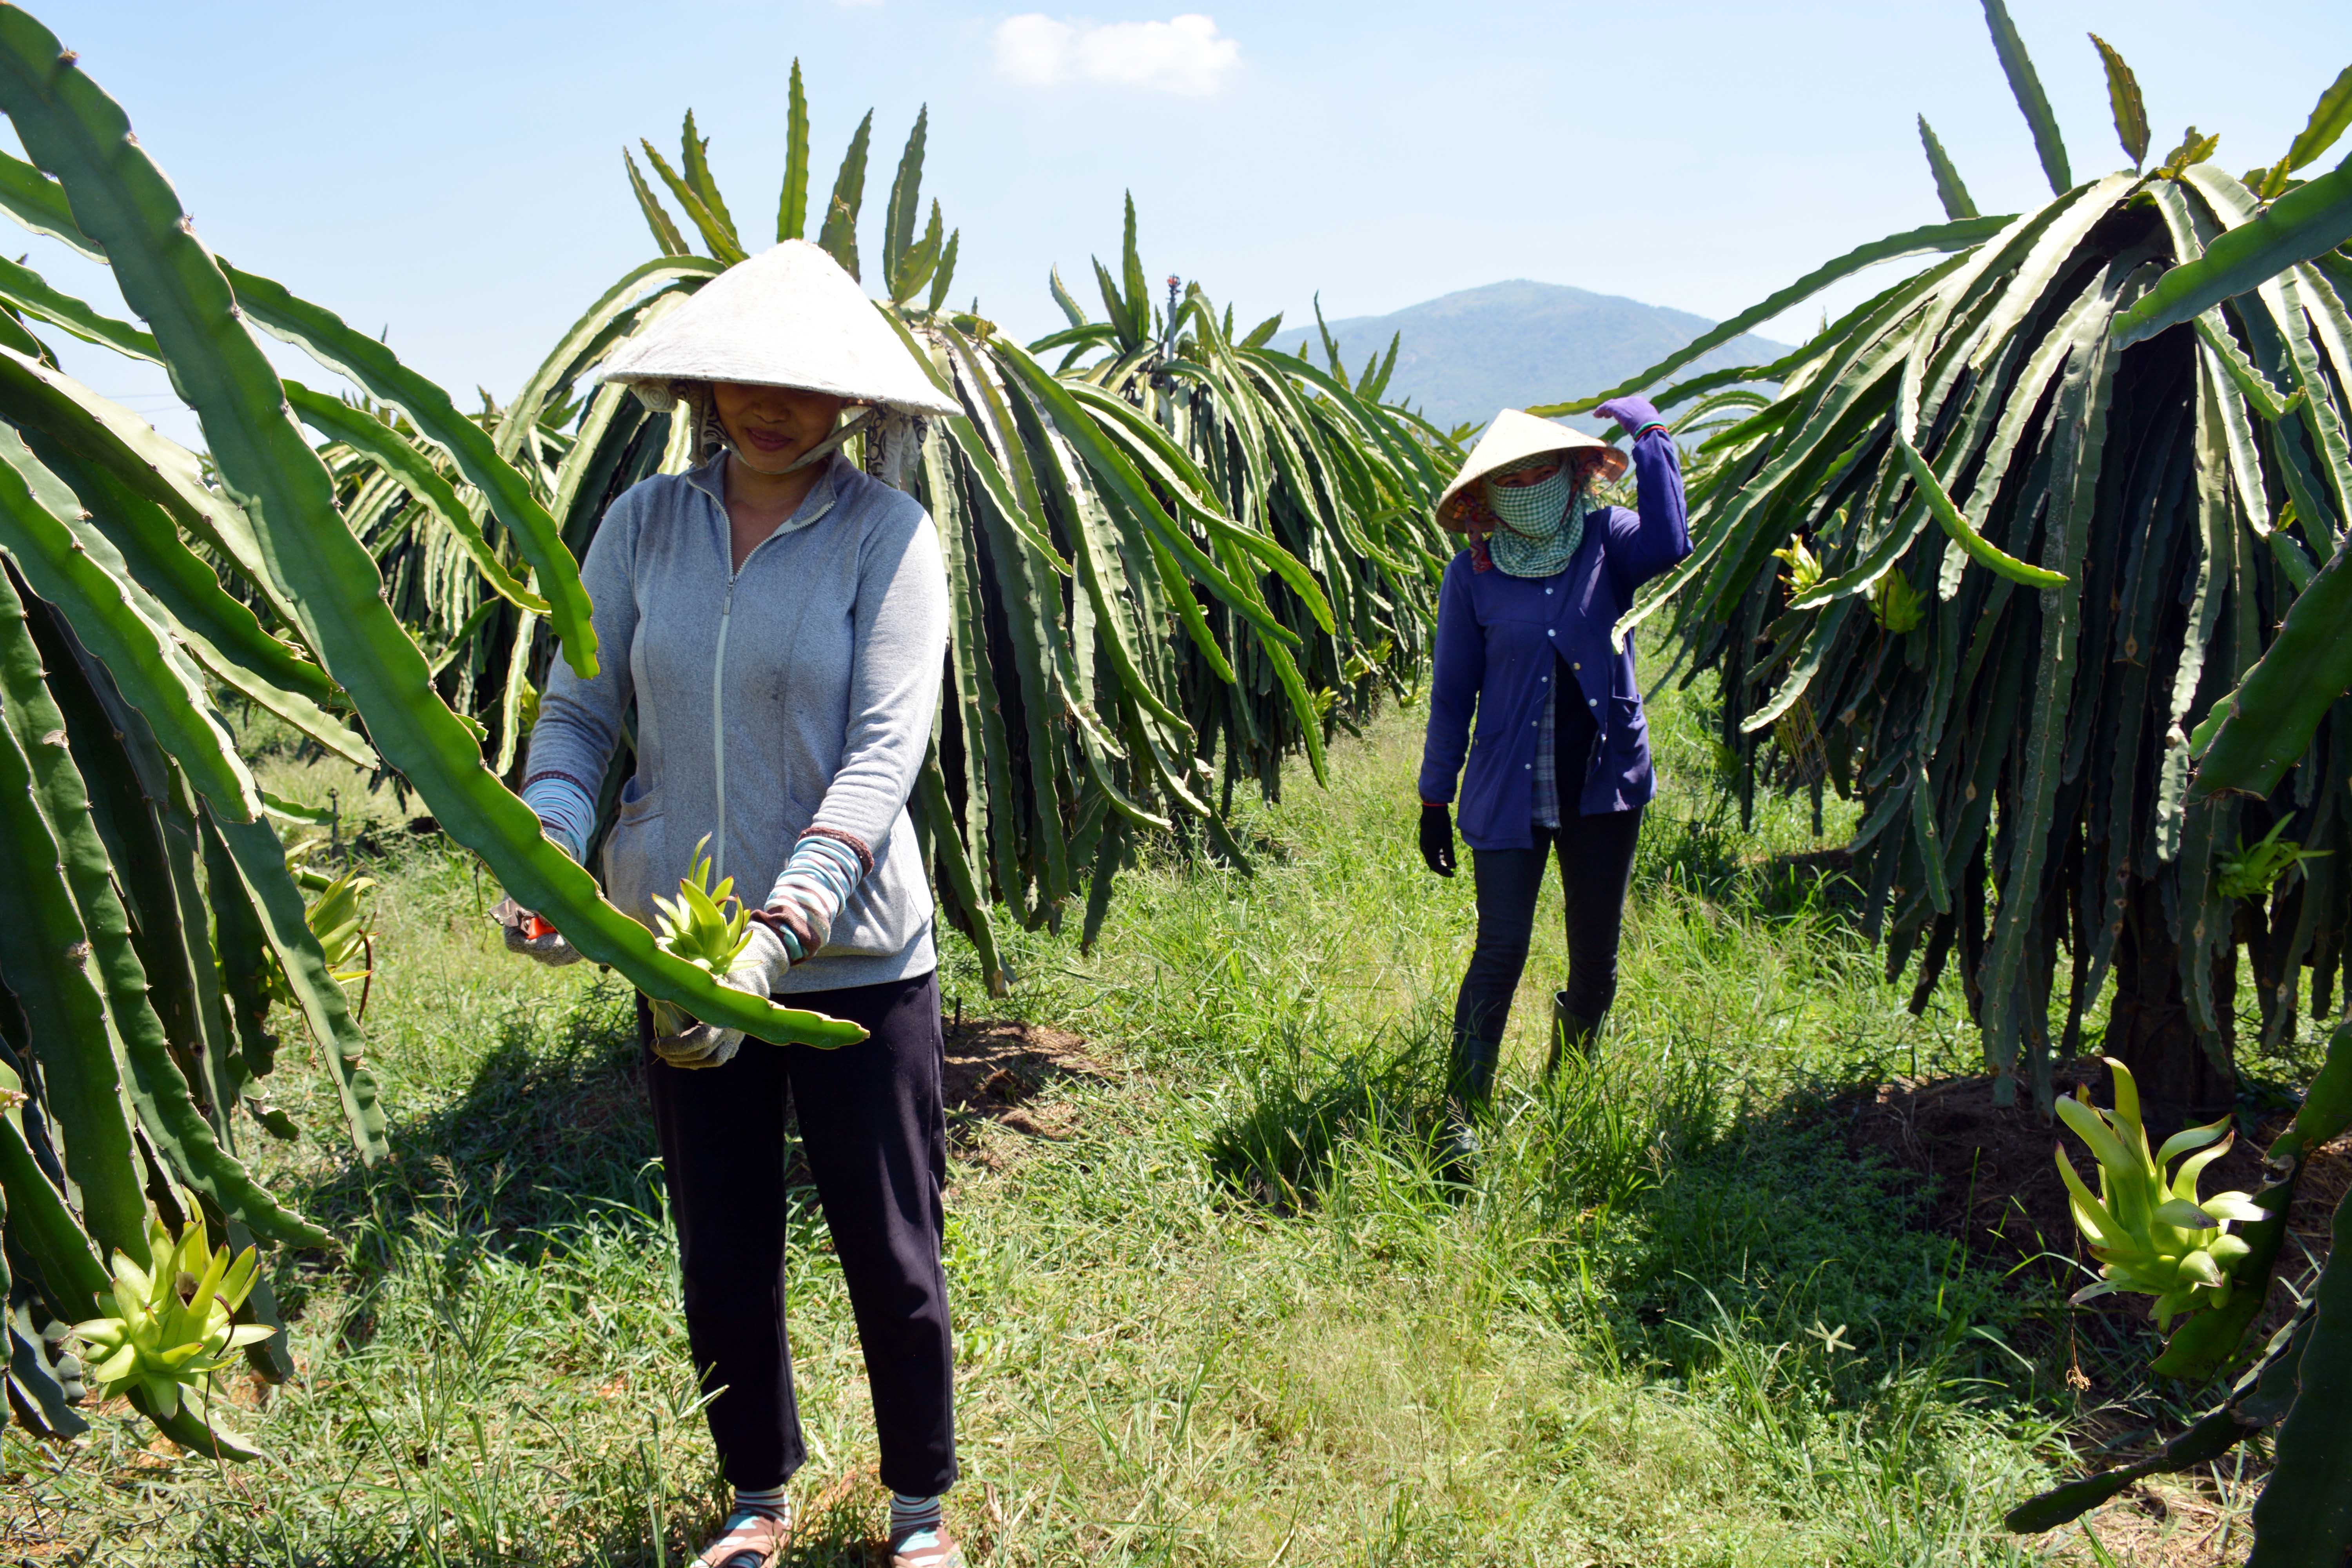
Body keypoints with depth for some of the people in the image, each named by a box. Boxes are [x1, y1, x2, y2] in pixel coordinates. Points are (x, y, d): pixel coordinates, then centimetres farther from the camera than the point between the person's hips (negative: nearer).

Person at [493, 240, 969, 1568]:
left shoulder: (888, 533, -10)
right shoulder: (646, 524, 2)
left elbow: (886, 751, -18)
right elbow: (580, 711, 5)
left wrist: (778, 931, -29)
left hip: (854, 957, -3)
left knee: (892, 1254, 8)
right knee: (723, 1255, 16)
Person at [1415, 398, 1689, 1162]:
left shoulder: (1606, 541, 0)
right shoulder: (1473, 573, -2)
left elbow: (1670, 543, -24)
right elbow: (1453, 692, 2)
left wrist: (1650, 432, -16)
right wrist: (1435, 798, 3)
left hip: (1605, 783, 2)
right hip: (1510, 792, -2)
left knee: (1596, 956, 11)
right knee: (1500, 952, -7)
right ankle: (1461, 1113, 3)